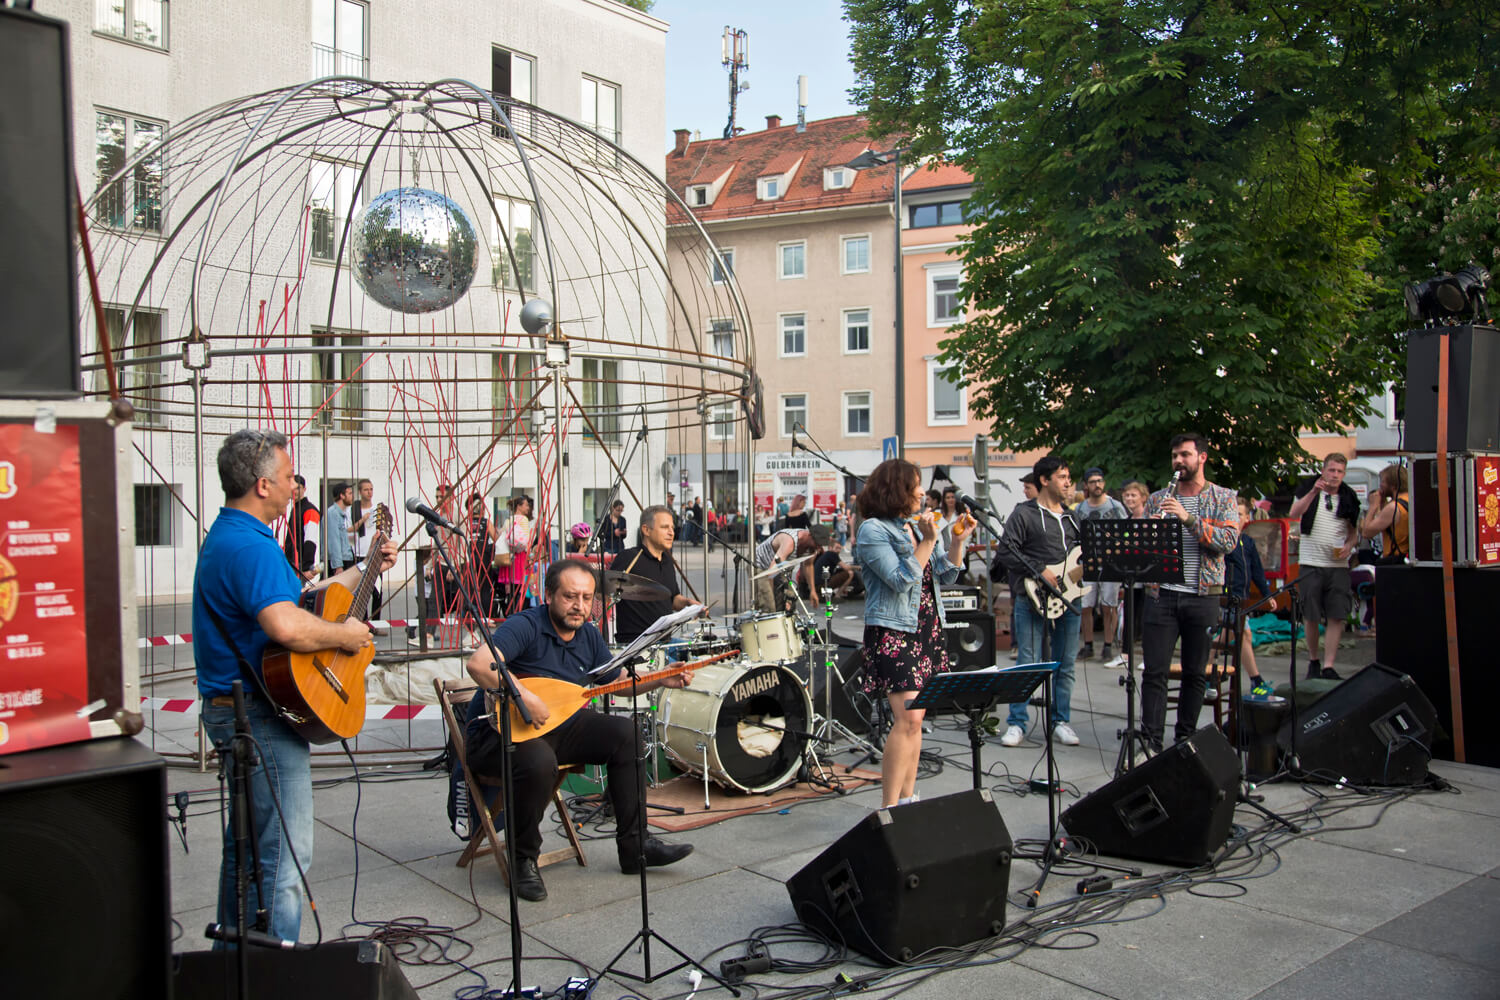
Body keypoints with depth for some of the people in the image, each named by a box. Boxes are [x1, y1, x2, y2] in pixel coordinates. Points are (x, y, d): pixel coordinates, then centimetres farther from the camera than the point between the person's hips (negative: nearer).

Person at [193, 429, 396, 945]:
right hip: (261, 715, -11)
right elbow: (288, 627, -37)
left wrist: (367, 570, 24)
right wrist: (346, 636, -20)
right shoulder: (250, 546, -22)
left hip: (234, 709, 11)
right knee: (283, 855, -4)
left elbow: (298, 594, 23)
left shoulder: (227, 536, 15)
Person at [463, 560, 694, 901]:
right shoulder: (525, 626, -19)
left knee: (626, 732, -6)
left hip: (559, 726, 8)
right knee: (539, 762, -38)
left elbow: (618, 681, 19)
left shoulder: (589, 636, 6)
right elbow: (478, 664, -36)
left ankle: (634, 846, 1)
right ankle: (523, 860, -12)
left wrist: (660, 680, 3)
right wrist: (525, 698, -38)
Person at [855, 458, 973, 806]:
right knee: (908, 718, -16)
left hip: (925, 630, 8)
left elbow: (944, 576, 16)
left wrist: (957, 540, 4)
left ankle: (907, 798, 17)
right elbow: (901, 581, -17)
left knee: (913, 720, 10)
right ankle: (889, 807, -12)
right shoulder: (873, 529, -9)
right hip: (892, 632, -8)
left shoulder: (915, 526, 16)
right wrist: (927, 541, -17)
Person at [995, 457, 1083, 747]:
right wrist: (1039, 572, -16)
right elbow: (1006, 552, -11)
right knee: (1028, 664, -5)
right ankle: (1017, 723, 4)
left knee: (1065, 665, 8)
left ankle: (1060, 721, 19)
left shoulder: (1071, 518, 20)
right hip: (1033, 600, -6)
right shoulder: (1024, 514, -2)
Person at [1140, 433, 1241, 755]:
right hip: (1161, 594, 1)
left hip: (1202, 596, -1)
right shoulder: (1157, 499, 11)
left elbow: (1229, 541, -11)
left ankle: (1186, 738, 19)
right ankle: (1151, 740, 0)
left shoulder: (1223, 498, 4)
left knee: (1195, 674, 7)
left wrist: (1188, 518, -21)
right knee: (1154, 671, -3)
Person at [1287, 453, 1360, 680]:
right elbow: (1294, 513, -17)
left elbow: (1354, 532, 19)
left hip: (1339, 565, 2)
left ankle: (1328, 666, -3)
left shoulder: (1349, 498, 9)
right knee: (1311, 617, 2)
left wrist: (1349, 546, -2)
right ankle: (1313, 660, 20)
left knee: (1337, 617, -5)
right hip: (1311, 563, -2)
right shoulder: (1309, 488, 2)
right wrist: (1313, 492, -28)